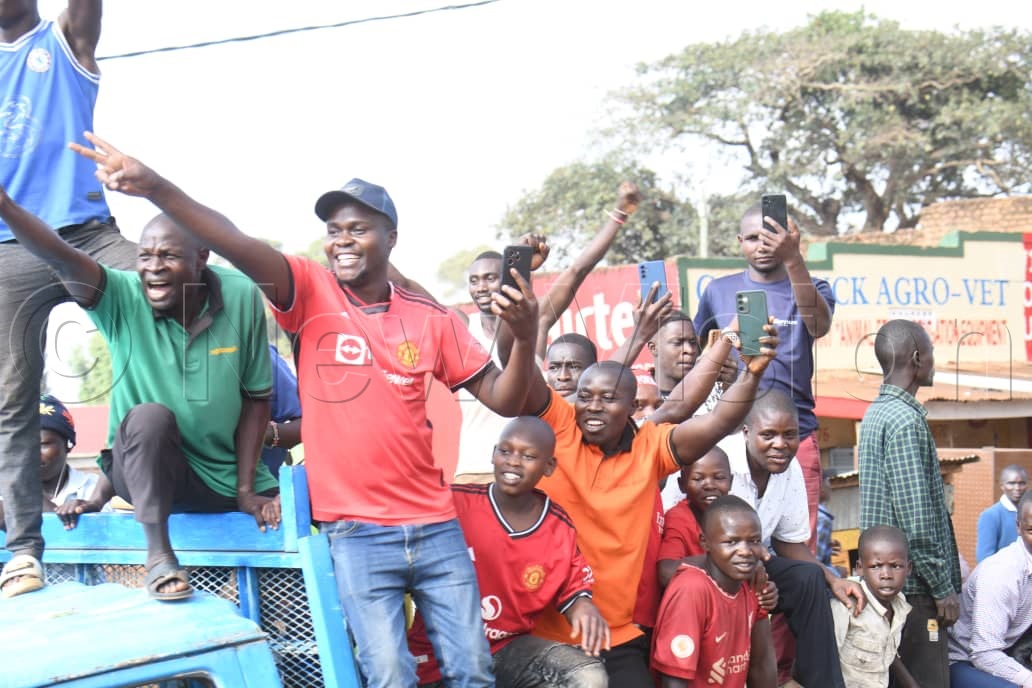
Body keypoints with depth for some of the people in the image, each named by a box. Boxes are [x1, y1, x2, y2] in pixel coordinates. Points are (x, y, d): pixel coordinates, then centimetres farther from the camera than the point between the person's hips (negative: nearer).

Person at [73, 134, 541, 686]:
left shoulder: (430, 318, 5)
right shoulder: (311, 293, -2)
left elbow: (502, 400, 5)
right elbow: (241, 248, -19)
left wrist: (524, 339, -15)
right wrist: (157, 189, -34)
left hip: (435, 527, 3)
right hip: (356, 533, -3)